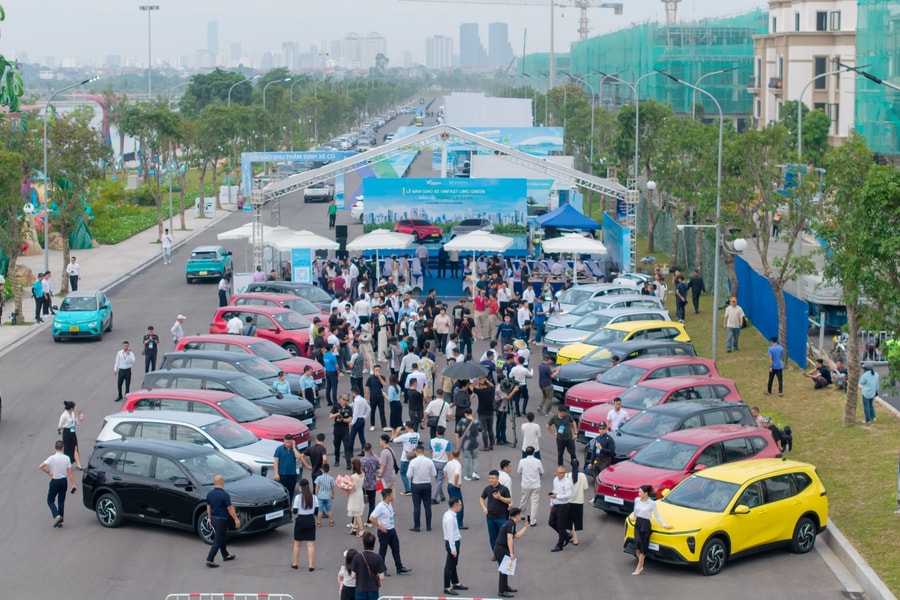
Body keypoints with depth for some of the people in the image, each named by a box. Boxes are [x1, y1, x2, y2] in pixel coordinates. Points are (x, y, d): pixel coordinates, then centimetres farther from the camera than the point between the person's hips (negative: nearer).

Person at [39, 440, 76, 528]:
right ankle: (60, 521, 16)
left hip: (54, 482, -3)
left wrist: (48, 472, -8)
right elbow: (70, 473, -5)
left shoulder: (52, 458, -15)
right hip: (63, 481, 3)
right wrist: (73, 484, 0)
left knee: (50, 501, 9)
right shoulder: (66, 458, -6)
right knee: (61, 501, 14)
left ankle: (57, 516, -13)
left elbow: (40, 466, -23)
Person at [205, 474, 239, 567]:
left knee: (221, 537, 23)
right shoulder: (224, 495, -20)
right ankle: (209, 560, -7)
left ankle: (225, 555, 36)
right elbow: (230, 509, -16)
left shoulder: (210, 494, 0)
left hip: (213, 518, 7)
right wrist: (236, 519, -7)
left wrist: (209, 518, 23)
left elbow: (208, 507, 10)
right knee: (218, 540, -3)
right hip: (221, 519, -7)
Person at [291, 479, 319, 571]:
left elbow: (295, 511, -12)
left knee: (297, 544, 13)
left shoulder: (298, 497, -12)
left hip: (300, 520, -2)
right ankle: (311, 565, -3)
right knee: (310, 544, 2)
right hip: (311, 521, 2)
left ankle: (295, 563, 23)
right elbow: (316, 511, 0)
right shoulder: (314, 498, -3)